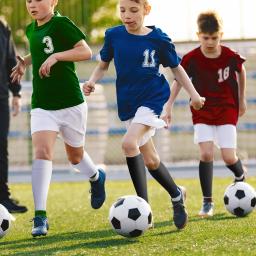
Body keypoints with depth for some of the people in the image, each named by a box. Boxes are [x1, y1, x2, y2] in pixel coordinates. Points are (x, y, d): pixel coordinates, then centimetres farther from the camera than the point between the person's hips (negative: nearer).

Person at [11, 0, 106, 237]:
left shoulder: (61, 24, -12)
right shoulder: (31, 29, 8)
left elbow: (85, 51, -20)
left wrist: (55, 57, -30)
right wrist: (24, 62, 12)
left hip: (70, 104, -4)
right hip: (42, 106, 4)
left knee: (75, 157, 15)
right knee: (42, 152, -18)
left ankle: (96, 178, 52)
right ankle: (40, 217, -23)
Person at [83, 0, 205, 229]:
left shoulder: (158, 39, -7)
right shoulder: (114, 36, 0)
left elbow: (176, 68, 8)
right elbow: (103, 65, 14)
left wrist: (193, 93, 3)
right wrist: (92, 81, -5)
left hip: (152, 98, -5)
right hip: (128, 103, 5)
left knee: (129, 143, -27)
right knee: (150, 159, 11)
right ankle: (176, 195, 37)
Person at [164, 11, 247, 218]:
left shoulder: (231, 57, -12)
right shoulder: (191, 59, -13)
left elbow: (241, 72, 9)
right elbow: (179, 81, -1)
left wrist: (242, 99, 18)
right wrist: (168, 107, -6)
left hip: (227, 109, 0)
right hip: (202, 111, 0)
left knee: (229, 157, -9)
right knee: (206, 153, -16)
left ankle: (240, 176, 28)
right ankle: (207, 202, -5)